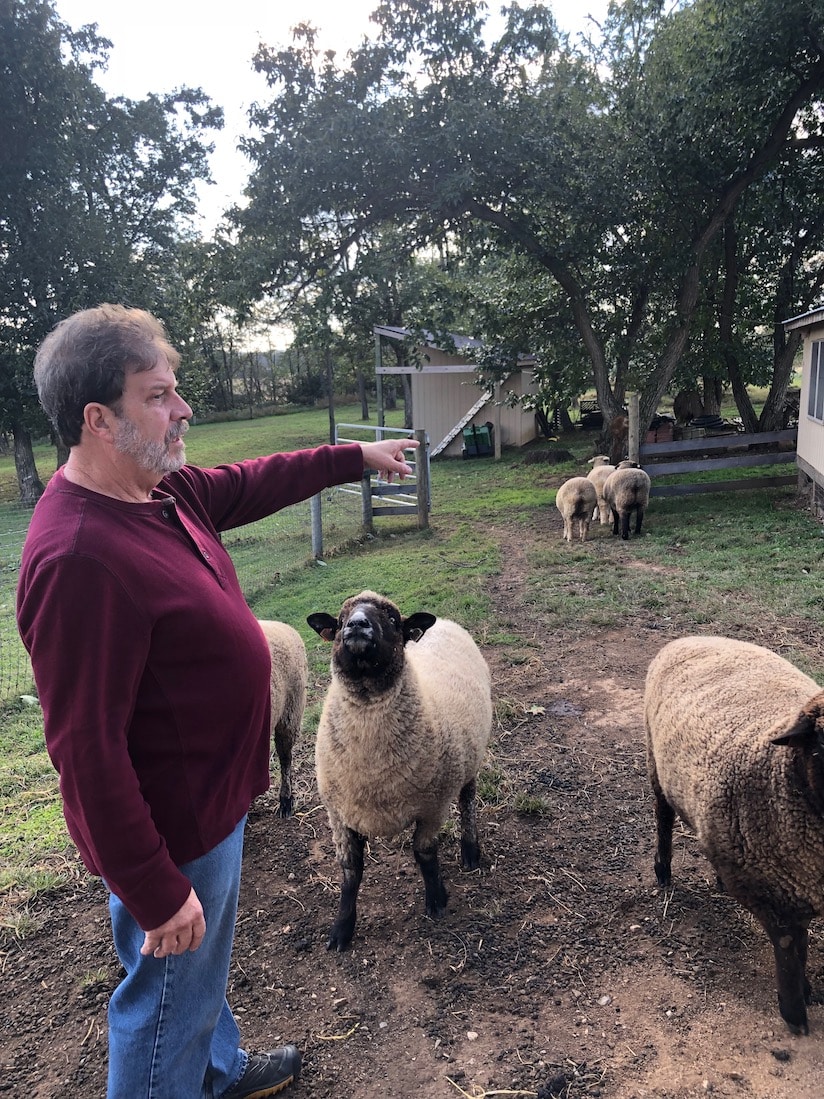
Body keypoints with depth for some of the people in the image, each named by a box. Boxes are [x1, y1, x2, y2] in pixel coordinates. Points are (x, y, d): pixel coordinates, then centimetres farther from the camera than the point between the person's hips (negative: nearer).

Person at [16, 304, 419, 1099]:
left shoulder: (161, 488, -4)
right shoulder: (79, 560, -32)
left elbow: (252, 483, 15)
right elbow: (88, 752, -29)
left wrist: (355, 457, 20)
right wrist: (157, 895, -21)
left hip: (207, 800, 10)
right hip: (170, 831, -10)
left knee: (205, 970, 32)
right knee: (172, 996, 16)